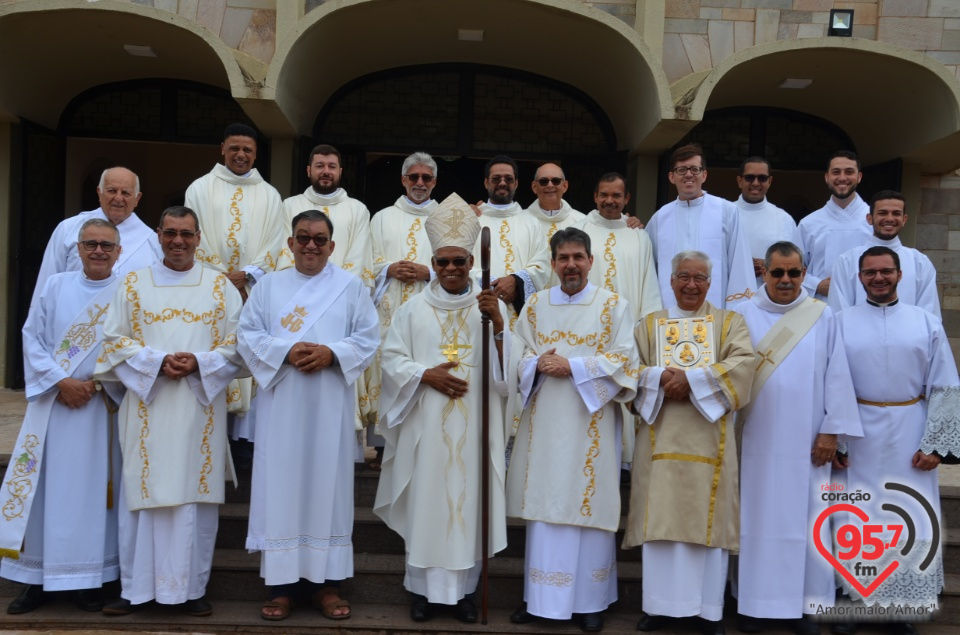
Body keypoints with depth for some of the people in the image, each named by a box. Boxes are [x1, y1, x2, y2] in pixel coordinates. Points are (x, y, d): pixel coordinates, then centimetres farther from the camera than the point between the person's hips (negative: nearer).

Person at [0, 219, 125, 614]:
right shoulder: (56, 286, 6)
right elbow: (32, 338, 2)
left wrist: (96, 384, -13)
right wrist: (60, 382, -9)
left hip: (101, 408, -1)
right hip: (52, 403, 2)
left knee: (92, 489, 3)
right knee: (43, 489, 4)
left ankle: (88, 579, 13)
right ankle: (36, 577, 16)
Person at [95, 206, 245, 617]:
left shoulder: (221, 286, 8)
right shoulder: (133, 285, 9)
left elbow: (238, 344, 3)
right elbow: (115, 341, 4)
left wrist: (199, 363, -13)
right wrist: (157, 362, -12)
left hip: (201, 409, 0)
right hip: (148, 408, 0)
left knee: (196, 495, 2)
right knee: (144, 492, 2)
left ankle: (192, 587, 12)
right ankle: (135, 587, 13)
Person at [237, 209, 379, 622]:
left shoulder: (352, 287, 7)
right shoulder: (269, 285, 10)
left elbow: (368, 338, 1)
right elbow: (248, 335, 2)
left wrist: (332, 353, -15)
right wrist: (286, 351, -14)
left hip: (330, 406, 0)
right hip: (282, 405, 1)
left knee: (327, 484, 3)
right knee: (281, 486, 1)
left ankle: (325, 582, 12)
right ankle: (281, 583, 10)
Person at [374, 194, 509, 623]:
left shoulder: (491, 306, 7)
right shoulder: (414, 308, 7)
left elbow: (508, 365, -1)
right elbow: (392, 359, 4)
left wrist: (498, 325, -17)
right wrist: (426, 375, -12)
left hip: (474, 423, 0)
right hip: (426, 422, 0)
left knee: (469, 501, 3)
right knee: (426, 500, 3)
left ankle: (464, 588, 15)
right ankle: (424, 588, 15)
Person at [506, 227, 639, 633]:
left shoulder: (613, 306, 2)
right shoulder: (535, 305, 11)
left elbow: (624, 361, -6)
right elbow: (517, 356, 8)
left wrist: (572, 366, -15)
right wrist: (538, 365, -14)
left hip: (591, 423, -2)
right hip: (544, 420, 3)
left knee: (588, 505, 1)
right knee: (544, 505, 5)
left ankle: (589, 600, 13)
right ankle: (541, 597, 17)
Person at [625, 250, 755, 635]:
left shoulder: (729, 322, 9)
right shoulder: (649, 324, 13)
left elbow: (744, 362, -9)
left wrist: (691, 378, -17)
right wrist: (661, 378, -18)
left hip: (708, 438, -1)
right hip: (661, 437, 1)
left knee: (707, 520, 1)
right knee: (661, 519, 2)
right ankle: (661, 604, 12)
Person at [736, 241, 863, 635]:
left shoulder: (823, 318, 4)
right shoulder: (742, 316, 2)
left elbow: (836, 377, 2)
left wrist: (831, 430, -3)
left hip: (804, 440, 1)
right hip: (756, 440, 0)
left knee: (804, 520, 4)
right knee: (756, 518, 4)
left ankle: (801, 603, 16)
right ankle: (755, 602, 14)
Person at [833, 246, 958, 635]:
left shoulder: (927, 324, 4)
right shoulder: (843, 322, 2)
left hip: (910, 435, 1)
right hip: (859, 436, -1)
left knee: (912, 521, 6)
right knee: (857, 520, 6)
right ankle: (855, 600, 19)